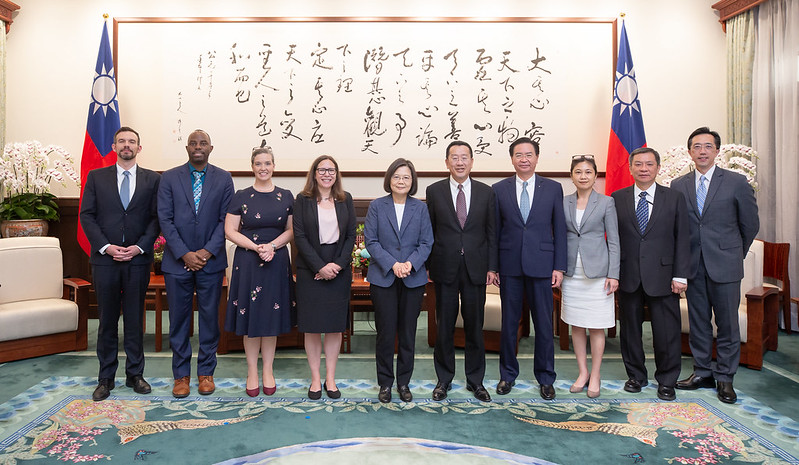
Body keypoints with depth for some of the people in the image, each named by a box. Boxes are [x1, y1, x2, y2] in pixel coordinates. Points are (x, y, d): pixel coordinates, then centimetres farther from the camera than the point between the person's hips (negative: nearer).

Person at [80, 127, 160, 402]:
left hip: (138, 259, 0)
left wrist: (140, 246, -11)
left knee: (135, 320, 7)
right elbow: (87, 216, 3)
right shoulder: (96, 177, 8)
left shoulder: (152, 180, 6)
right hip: (105, 258, 1)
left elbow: (156, 217, 1)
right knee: (107, 320, 7)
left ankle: (134, 374, 19)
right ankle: (106, 378, 17)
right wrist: (105, 246, -10)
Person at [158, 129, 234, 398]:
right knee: (179, 320, 7)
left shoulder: (223, 179, 4)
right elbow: (165, 219, -3)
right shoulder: (170, 177, 3)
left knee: (210, 318, 7)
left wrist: (208, 251, -11)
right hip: (177, 260, 0)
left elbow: (226, 219, -1)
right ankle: (181, 375, 20)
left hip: (211, 260, 0)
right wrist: (184, 254, -11)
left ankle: (206, 372, 20)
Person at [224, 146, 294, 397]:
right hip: (247, 262, -1)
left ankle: (268, 370, 21)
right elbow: (230, 231, -2)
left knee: (272, 315, 7)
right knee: (250, 317, 4)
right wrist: (256, 247, -15)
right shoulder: (241, 197, 0)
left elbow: (292, 230, 5)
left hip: (277, 262, 1)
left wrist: (272, 246, -12)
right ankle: (252, 371, 18)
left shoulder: (286, 196, 4)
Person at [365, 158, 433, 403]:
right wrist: (392, 264, -15)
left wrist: (410, 263, -15)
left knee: (408, 332, 8)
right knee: (386, 332, 3)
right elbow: (370, 241, -4)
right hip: (383, 278, -1)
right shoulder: (376, 206, 1)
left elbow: (426, 243, 2)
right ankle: (385, 383, 18)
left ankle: (404, 382, 22)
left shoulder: (420, 208, 5)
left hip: (413, 279, 2)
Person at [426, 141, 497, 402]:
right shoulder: (434, 191, 2)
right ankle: (444, 380, 23)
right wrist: (428, 265, 0)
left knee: (475, 327, 9)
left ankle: (475, 380, 24)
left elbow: (491, 232, 6)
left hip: (475, 269, 1)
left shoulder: (486, 192, 5)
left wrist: (492, 267, 0)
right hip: (445, 268, 0)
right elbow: (429, 231, 3)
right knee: (444, 327, 8)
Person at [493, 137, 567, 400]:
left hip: (541, 265, 0)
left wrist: (559, 267, -2)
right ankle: (508, 375, 25)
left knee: (544, 324, 7)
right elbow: (495, 230, 6)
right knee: (509, 323, 9)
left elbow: (559, 230, 4)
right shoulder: (499, 189, 5)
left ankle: (545, 378, 23)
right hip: (509, 265, 0)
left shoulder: (553, 188, 5)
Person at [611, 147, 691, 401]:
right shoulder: (617, 198, 4)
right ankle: (636, 375, 29)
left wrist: (680, 275, -5)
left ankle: (666, 381, 23)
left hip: (662, 276, -1)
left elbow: (683, 239, 2)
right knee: (630, 330, 11)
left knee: (666, 332, 4)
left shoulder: (674, 198, 4)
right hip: (628, 276, 1)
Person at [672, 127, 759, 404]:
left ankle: (725, 378, 17)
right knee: (698, 322, 10)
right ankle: (702, 372, 23)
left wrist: (736, 254, 14)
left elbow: (750, 224, 7)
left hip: (725, 265, -2)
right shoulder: (678, 185, 5)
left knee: (727, 323, 4)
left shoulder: (737, 183, -1)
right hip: (693, 265, 2)